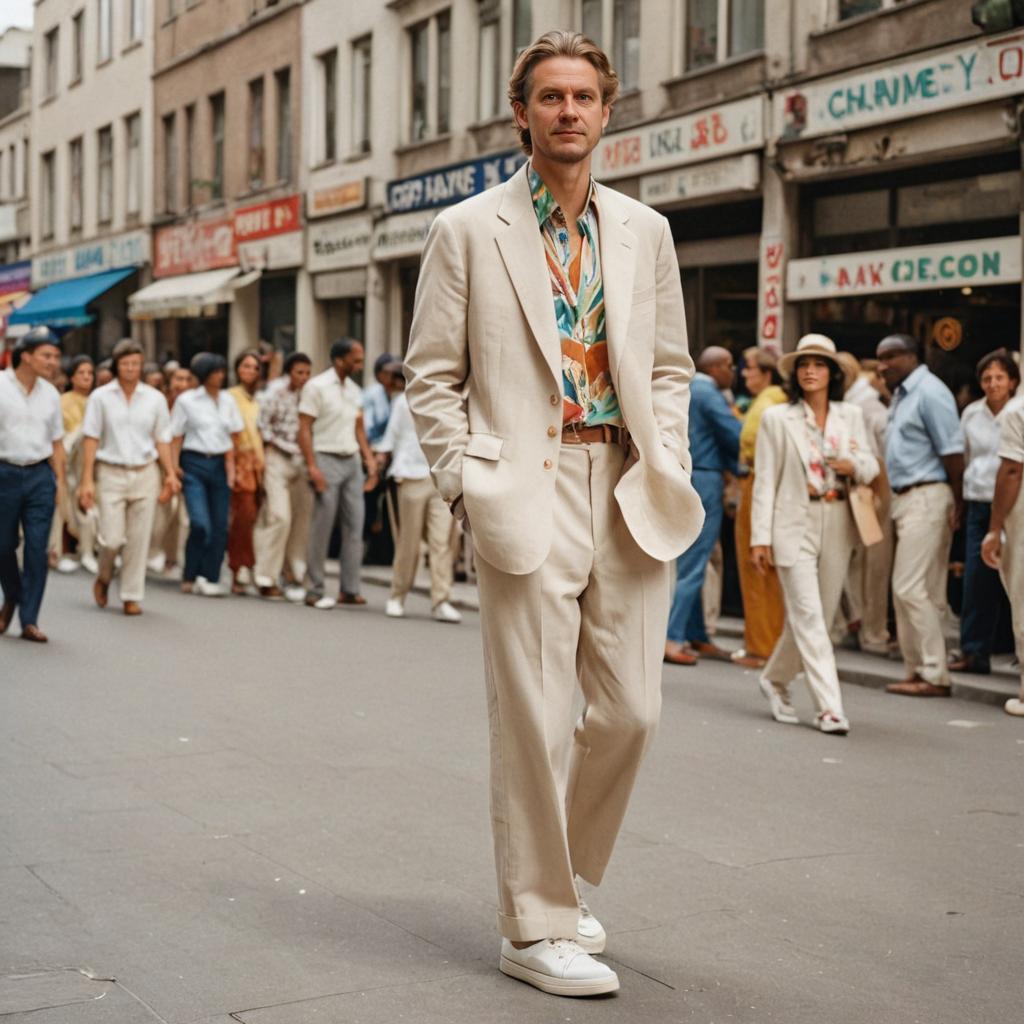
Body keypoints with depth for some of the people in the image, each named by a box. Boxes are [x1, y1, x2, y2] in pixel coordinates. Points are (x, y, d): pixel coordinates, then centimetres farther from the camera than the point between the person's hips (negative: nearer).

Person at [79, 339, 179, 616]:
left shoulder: (155, 398, 6)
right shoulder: (100, 397, 0)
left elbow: (162, 440, 8)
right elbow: (91, 439, 0)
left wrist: (170, 474, -4)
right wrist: (87, 480, -5)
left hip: (145, 474, 2)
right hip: (111, 474, -2)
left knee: (138, 541, 1)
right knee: (112, 539, -7)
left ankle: (132, 596, 13)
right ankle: (104, 577, 23)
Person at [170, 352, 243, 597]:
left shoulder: (228, 400, 10)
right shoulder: (187, 400, 0)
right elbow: (176, 438, 0)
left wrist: (231, 463, 2)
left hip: (220, 464, 4)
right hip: (194, 464, -4)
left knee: (219, 526, 0)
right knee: (200, 523, -15)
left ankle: (210, 579, 9)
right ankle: (191, 576, 1)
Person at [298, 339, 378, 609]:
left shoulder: (355, 390, 14)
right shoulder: (316, 387, -6)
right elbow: (304, 429, -10)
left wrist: (370, 460, 7)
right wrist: (312, 467, -18)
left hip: (352, 462, 7)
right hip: (327, 461, -6)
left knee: (354, 526, 3)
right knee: (322, 529, -4)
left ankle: (350, 589, 8)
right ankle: (314, 591, 3)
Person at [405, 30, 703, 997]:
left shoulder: (644, 231, 13)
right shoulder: (467, 230, 2)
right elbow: (431, 376, 2)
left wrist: (666, 465, 6)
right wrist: (468, 484, -6)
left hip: (629, 494, 4)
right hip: (526, 492, -4)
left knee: (630, 710, 6)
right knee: (536, 721, -2)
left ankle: (560, 877, 29)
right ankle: (535, 926, 11)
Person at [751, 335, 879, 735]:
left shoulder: (851, 416, 10)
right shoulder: (776, 418, 2)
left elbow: (871, 466, 11)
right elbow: (766, 480, -1)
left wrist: (854, 466, -14)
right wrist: (760, 537, -6)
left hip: (838, 524, 4)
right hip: (794, 523, -4)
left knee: (819, 615, 9)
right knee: (808, 615, -10)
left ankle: (775, 679, 31)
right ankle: (829, 706, -11)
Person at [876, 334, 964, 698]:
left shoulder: (929, 392, -12)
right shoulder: (901, 395, 17)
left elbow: (952, 450, -15)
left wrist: (957, 503, -16)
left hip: (926, 498, -10)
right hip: (906, 500, 10)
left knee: (909, 587, -10)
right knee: (917, 590, 11)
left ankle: (934, 675, -4)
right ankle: (918, 670, 16)